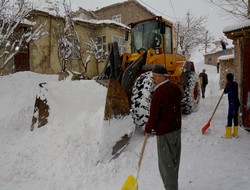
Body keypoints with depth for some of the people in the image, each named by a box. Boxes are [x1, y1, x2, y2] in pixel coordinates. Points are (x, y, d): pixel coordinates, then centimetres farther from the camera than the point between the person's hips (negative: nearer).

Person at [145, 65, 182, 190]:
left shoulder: (159, 91, -21)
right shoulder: (175, 88, 5)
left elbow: (154, 114, -19)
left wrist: (148, 129, -4)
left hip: (164, 132, -8)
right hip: (176, 128, 9)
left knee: (166, 163, 4)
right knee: (174, 160, 19)